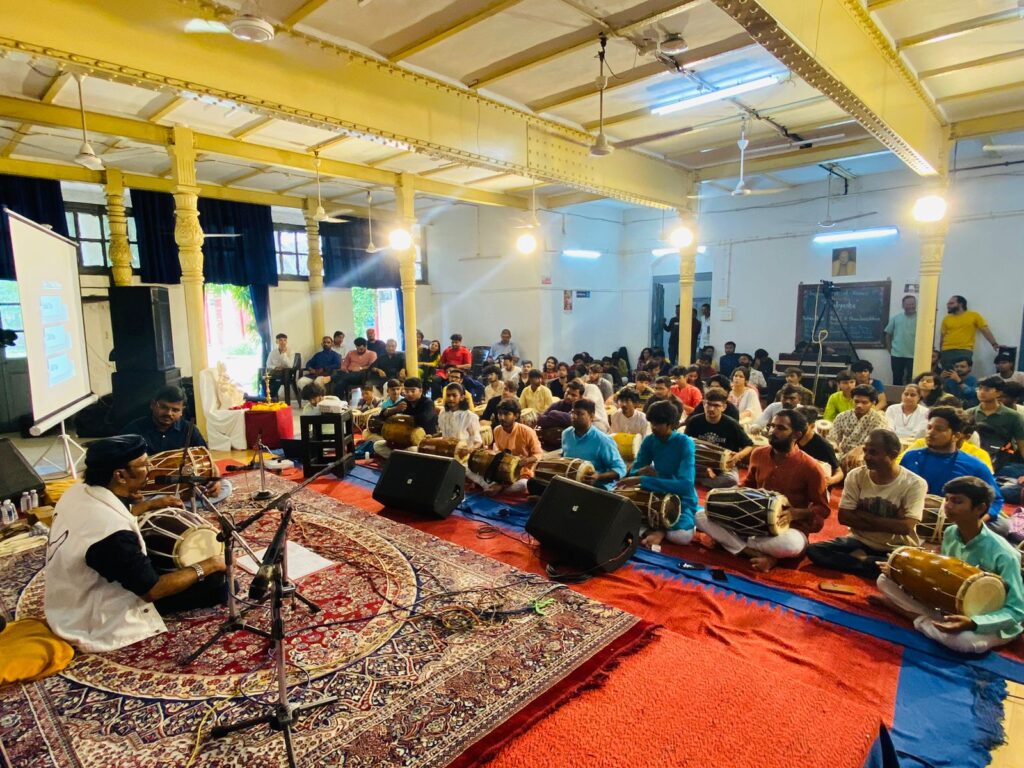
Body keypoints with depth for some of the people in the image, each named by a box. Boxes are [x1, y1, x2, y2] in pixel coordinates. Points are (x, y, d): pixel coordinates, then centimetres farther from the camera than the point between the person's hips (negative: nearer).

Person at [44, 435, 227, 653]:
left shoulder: (78, 492, -8)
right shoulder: (113, 535, -35)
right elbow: (153, 590, -24)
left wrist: (149, 505, 19)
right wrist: (207, 566, -13)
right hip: (97, 623, -9)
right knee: (214, 582, -14)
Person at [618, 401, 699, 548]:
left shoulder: (685, 443, -20)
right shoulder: (649, 441, -4)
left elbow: (685, 485, -32)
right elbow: (633, 472, 0)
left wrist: (642, 480, -36)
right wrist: (642, 472, -27)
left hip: (682, 499, -5)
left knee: (681, 535, -35)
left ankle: (661, 528, -4)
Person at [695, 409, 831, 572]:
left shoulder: (810, 468, -13)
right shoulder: (758, 454, 1)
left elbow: (822, 509, -5)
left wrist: (795, 514, -24)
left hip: (789, 528, -5)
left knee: (790, 545, -43)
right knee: (702, 517, -16)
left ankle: (734, 541, -16)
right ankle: (761, 556, -25)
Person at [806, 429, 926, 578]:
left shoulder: (915, 484, -11)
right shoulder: (856, 476, -5)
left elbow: (905, 527, -18)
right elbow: (844, 517, -8)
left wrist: (862, 515, -12)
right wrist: (890, 524, -13)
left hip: (895, 549, -2)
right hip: (861, 541, 3)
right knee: (813, 550, -22)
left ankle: (858, 559, -15)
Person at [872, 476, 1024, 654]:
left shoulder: (1003, 554, -27)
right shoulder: (950, 534, -7)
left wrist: (972, 623, -40)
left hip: (988, 622, -4)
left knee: (962, 640, -40)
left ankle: (921, 620, -9)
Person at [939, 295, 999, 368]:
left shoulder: (974, 316, 8)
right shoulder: (946, 318, 13)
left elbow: (986, 331, 7)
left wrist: (994, 344, -3)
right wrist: (940, 352, 9)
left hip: (965, 351, -2)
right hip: (947, 351, 2)